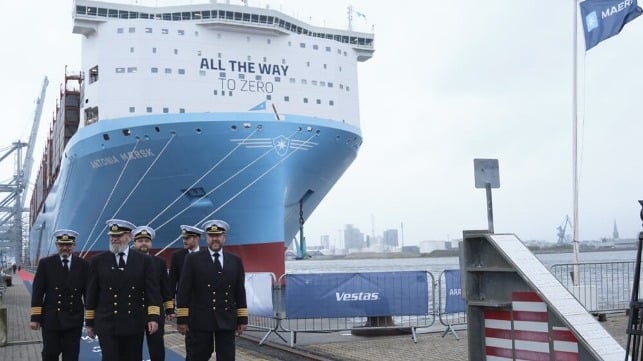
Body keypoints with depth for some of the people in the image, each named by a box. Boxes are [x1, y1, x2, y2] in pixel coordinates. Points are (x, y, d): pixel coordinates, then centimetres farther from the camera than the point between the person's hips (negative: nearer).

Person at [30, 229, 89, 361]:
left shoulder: (83, 265, 3)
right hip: (50, 319, -1)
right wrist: (35, 318, -5)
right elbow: (37, 292, 0)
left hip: (74, 320, 1)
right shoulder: (45, 264, 2)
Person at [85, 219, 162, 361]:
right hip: (107, 325, -1)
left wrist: (153, 317, -10)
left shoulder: (144, 261, 4)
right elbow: (91, 294, 6)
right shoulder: (98, 261, 4)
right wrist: (89, 322, 5)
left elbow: (152, 291, 0)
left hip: (134, 325, 1)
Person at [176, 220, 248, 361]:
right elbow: (184, 291, -2)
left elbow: (240, 292, 9)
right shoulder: (193, 259, 1)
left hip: (227, 320, 2)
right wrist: (182, 318, -7)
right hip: (200, 319, -2)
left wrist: (243, 319, 6)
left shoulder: (235, 260, 9)